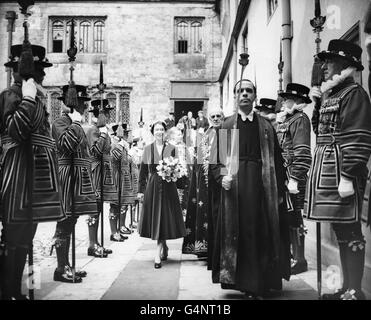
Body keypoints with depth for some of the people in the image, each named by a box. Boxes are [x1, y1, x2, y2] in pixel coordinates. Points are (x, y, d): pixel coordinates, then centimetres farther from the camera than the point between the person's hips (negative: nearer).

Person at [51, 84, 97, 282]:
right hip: (68, 178, -9)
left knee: (69, 224, 13)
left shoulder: (76, 125, 20)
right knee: (64, 224, -4)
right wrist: (75, 122, -17)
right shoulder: (60, 122, -8)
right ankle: (61, 268, 4)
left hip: (78, 179, 9)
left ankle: (66, 266, 20)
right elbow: (67, 143, -28)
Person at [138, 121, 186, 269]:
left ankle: (158, 254, 1)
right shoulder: (148, 149, 6)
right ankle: (164, 247, 26)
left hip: (167, 187, -2)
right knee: (153, 217, 5)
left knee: (163, 218, -3)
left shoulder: (171, 148, 2)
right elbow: (143, 171, 7)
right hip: (152, 186, 2)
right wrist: (141, 190, 3)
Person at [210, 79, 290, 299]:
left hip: (262, 186, 1)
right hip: (234, 187, -1)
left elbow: (277, 160, 6)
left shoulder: (266, 126, 8)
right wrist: (221, 176, -14)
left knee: (263, 234, 4)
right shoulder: (226, 125, 7)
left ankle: (261, 283, 18)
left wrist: (280, 191, 1)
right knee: (238, 234, 3)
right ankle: (242, 281, 16)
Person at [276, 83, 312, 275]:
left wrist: (294, 179, -22)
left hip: (292, 175, -9)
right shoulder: (284, 119, 17)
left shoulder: (300, 119, -9)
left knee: (293, 217, -3)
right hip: (280, 175, 9)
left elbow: (302, 153, -18)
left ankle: (300, 260, 8)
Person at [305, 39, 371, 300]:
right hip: (326, 172, 9)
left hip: (341, 173, -9)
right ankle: (347, 289, 24)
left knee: (350, 233, -2)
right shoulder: (329, 94, 18)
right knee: (342, 233, 13)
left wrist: (348, 178, -20)